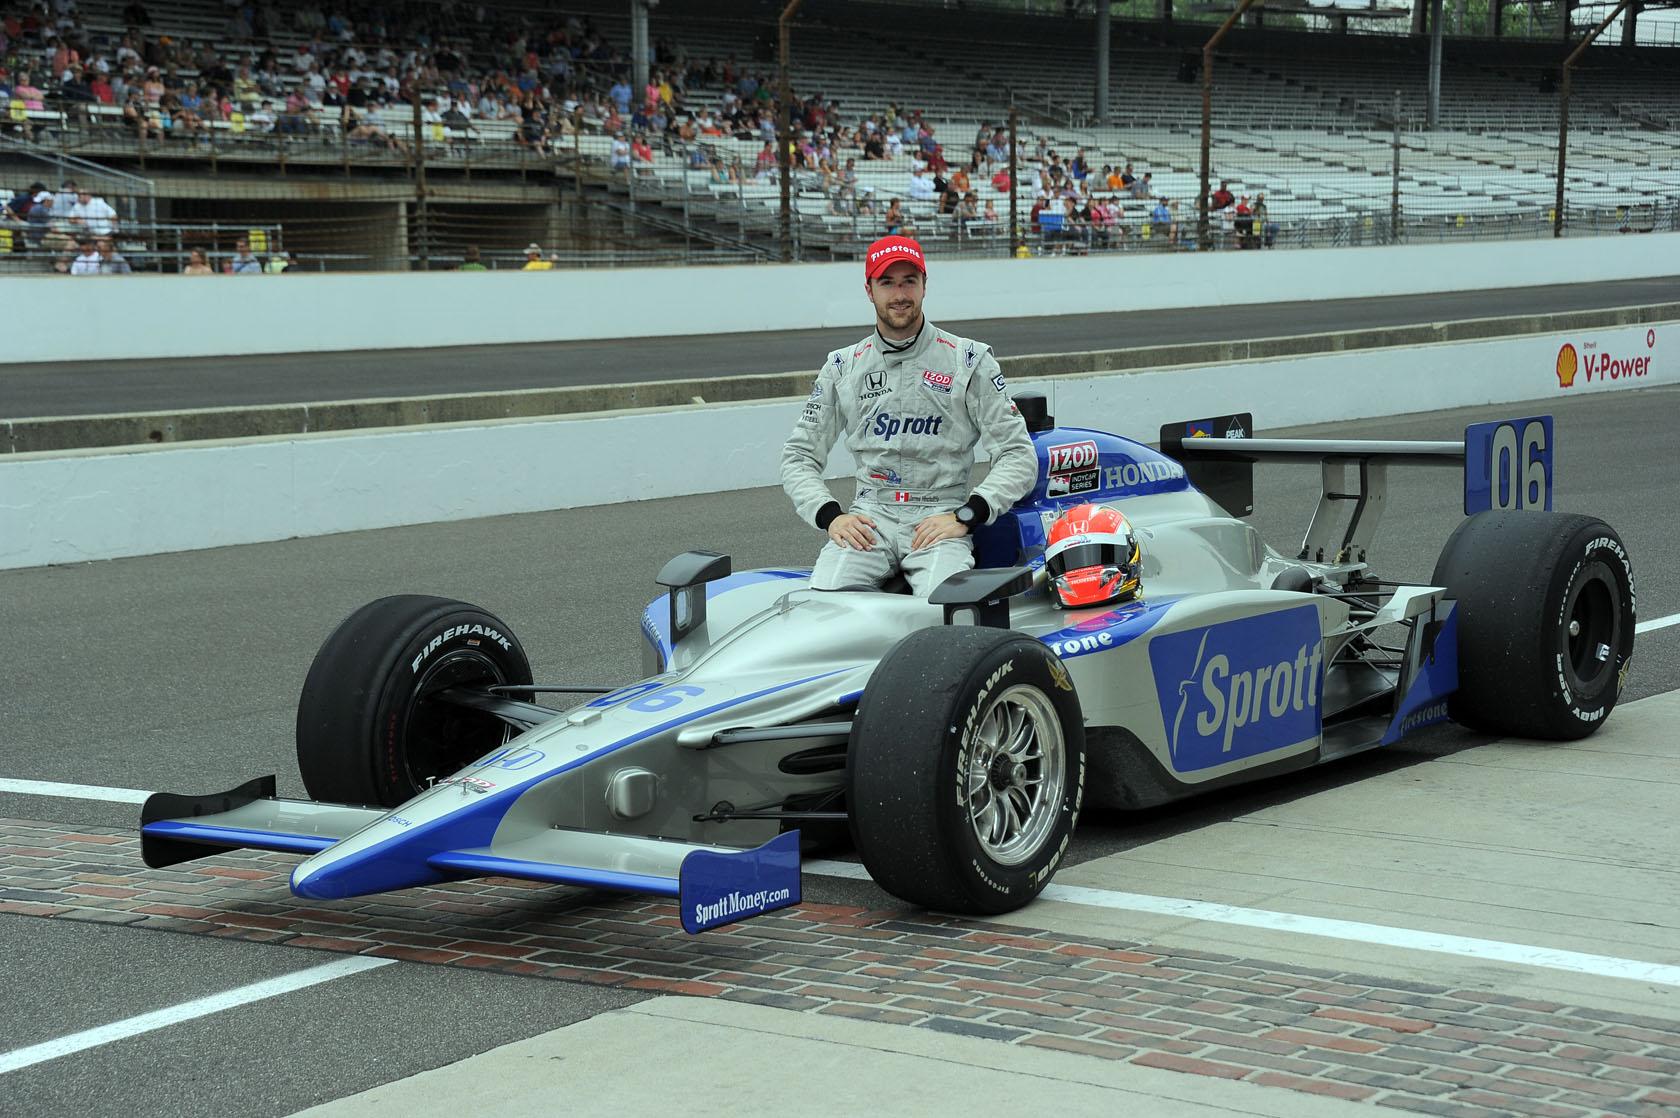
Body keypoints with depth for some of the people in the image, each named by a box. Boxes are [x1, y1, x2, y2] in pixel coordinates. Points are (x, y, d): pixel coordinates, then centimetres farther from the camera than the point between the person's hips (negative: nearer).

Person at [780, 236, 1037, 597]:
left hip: (942, 515, -2)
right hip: (870, 516, 2)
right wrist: (830, 515, -5)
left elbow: (1019, 456, 2)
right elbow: (798, 457, 15)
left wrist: (964, 517, -12)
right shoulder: (842, 367, 13)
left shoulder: (969, 360, 5)